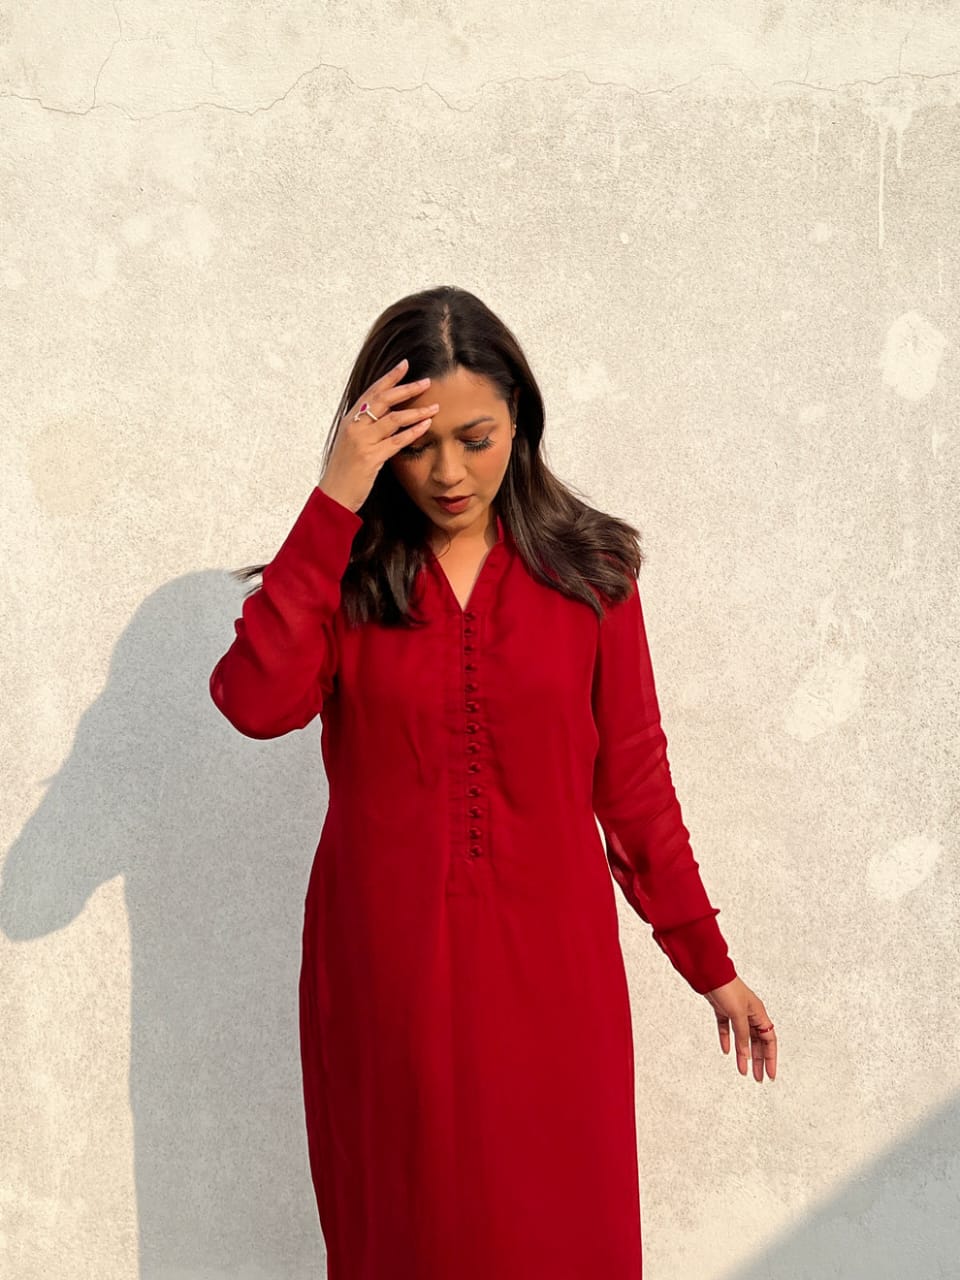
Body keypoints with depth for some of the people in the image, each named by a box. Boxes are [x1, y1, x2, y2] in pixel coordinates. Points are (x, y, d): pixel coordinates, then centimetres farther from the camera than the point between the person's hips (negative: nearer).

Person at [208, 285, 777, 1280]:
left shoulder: (587, 572, -2)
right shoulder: (342, 575, -2)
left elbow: (632, 782, 3)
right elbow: (255, 703, -22)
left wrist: (710, 965, 5)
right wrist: (336, 498, -21)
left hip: (549, 967, 0)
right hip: (388, 970, 0)